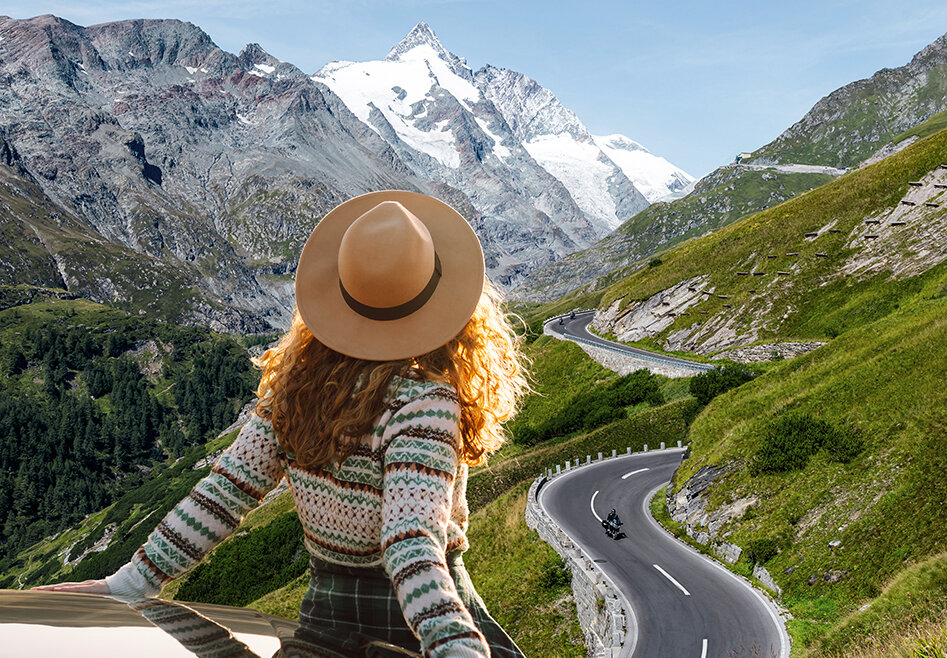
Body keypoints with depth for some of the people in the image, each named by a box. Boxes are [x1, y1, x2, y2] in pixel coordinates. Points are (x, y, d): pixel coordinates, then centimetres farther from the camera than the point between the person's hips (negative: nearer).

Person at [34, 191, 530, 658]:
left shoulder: (298, 382, -6)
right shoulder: (423, 399, -25)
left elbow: (228, 488, -4)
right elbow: (412, 543, -33)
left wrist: (129, 584, 3)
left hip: (324, 615, 6)